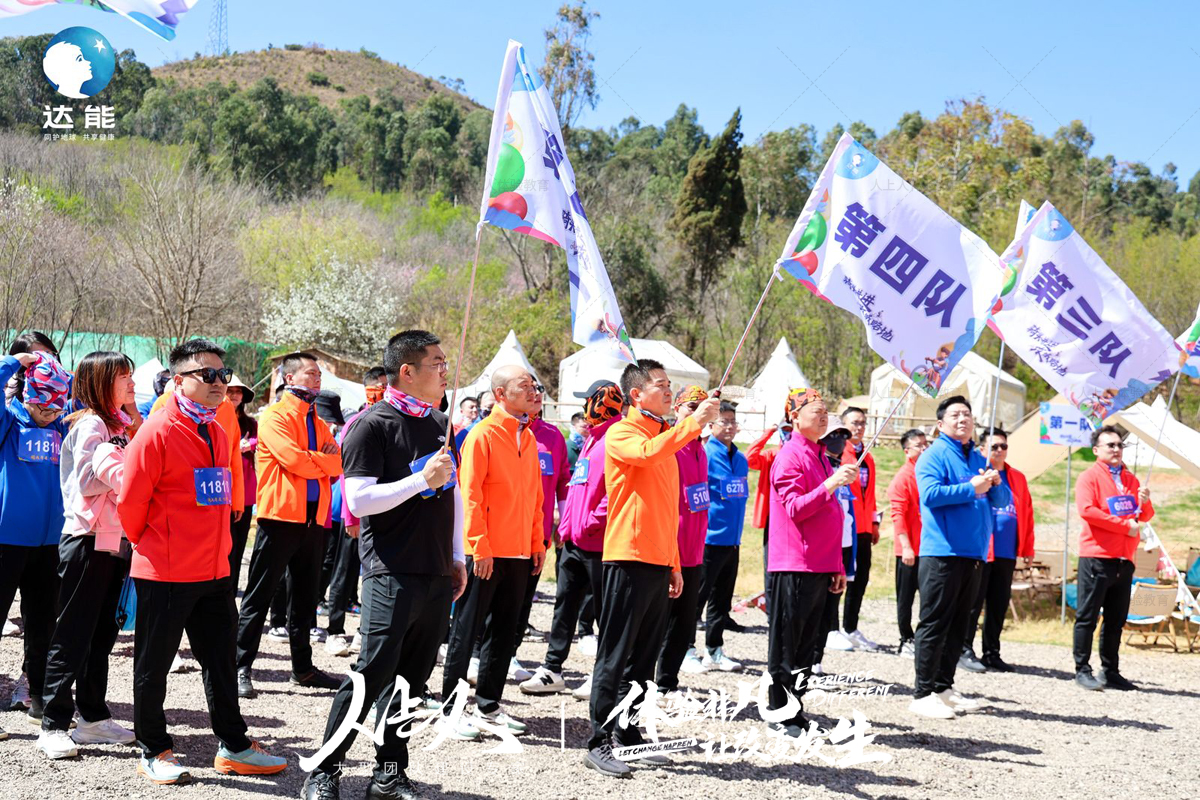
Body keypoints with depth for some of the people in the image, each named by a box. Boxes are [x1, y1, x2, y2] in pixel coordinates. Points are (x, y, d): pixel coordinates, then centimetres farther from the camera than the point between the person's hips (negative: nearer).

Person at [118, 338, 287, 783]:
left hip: (213, 571, 7)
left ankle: (234, 747, 22)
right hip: (164, 574, -7)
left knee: (220, 659, 13)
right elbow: (130, 502, -11)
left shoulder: (217, 433, 11)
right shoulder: (158, 431, -13)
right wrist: (150, 546, 2)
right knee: (153, 664, 6)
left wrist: (216, 549, 15)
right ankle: (154, 752, 19)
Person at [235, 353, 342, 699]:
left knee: (304, 597, 13)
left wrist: (312, 461, -11)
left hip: (313, 517, 7)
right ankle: (240, 667, 2)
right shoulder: (274, 416, -5)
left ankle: (302, 667, 21)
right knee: (259, 595, -2)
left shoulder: (318, 422, 17)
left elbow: (339, 464, 8)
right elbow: (293, 459, -19)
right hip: (280, 515, -7)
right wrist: (323, 460, -4)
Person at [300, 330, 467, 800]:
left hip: (438, 575, 7)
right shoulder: (373, 425, -8)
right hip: (393, 573, -7)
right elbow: (359, 500, -15)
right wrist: (422, 479, -20)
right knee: (374, 673, -8)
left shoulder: (438, 423, 15)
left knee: (412, 678, 10)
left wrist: (457, 557, 19)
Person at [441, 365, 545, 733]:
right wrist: (480, 547, -17)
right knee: (467, 630, 1)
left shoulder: (528, 437, 11)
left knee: (504, 632, 12)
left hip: (519, 552, 7)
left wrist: (537, 541, 11)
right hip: (485, 552, -7)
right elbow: (470, 495, -14)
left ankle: (488, 706, 22)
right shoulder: (483, 434, -11)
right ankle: (451, 706, 10)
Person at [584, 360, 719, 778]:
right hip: (629, 557, -8)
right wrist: (693, 422, -25)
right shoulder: (622, 433, -4)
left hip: (658, 562, 8)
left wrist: (674, 563, 18)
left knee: (644, 658, 11)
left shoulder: (666, 437, 18)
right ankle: (599, 743, -1)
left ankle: (628, 736, 19)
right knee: (614, 657, -5)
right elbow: (647, 453, -29)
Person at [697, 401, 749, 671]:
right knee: (697, 597, -2)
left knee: (722, 599, 12)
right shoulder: (704, 454, -9)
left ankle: (714, 651, 20)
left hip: (732, 539, 7)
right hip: (708, 538, -7)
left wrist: (736, 530, 16)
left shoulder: (741, 459, 13)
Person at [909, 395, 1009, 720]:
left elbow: (1004, 500, 19)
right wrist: (971, 489, -15)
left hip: (973, 554, 8)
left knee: (958, 625, 12)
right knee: (934, 624, -6)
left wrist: (995, 484, -3)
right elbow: (930, 494, -21)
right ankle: (923, 694, -3)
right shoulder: (934, 455, -4)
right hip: (942, 552, -8)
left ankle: (944, 687, 21)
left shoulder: (979, 459, 19)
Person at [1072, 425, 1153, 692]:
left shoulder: (1130, 480, 18)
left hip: (1124, 559, 7)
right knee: (1087, 616, -3)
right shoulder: (1090, 477, -2)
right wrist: (1125, 525, -15)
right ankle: (1082, 670, 1)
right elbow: (1086, 510, -17)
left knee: (1116, 619, 10)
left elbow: (1146, 516, 19)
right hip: (1096, 557, -7)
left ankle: (1110, 671, 17)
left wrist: (1145, 502, -5)